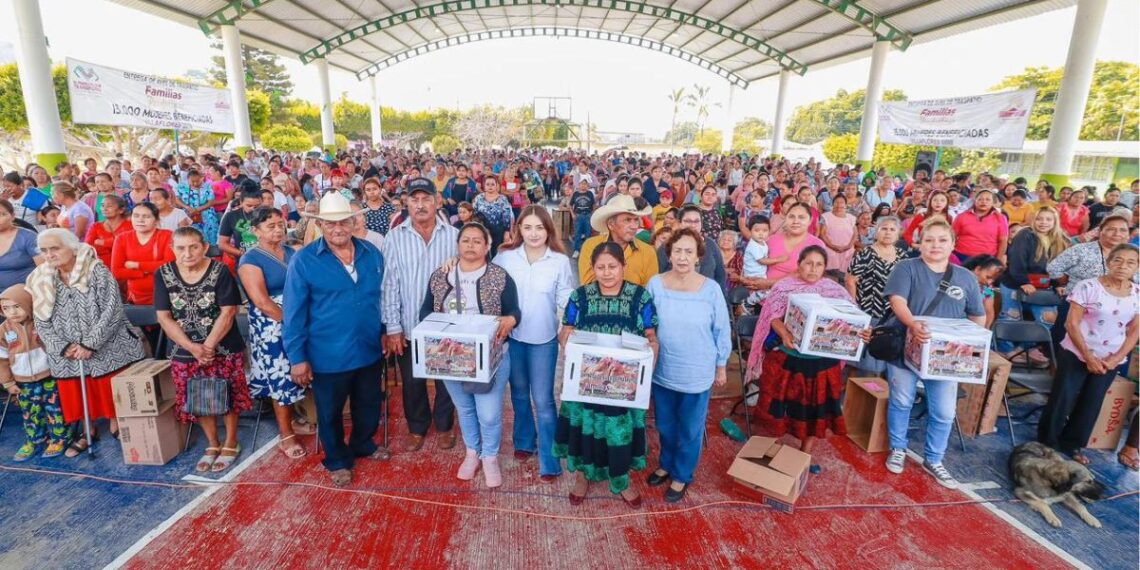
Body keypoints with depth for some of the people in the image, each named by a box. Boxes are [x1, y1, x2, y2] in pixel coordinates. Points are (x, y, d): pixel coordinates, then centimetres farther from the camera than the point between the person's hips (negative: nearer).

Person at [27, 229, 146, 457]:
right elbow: (41, 321, 5)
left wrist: (90, 344, -19)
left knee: (114, 391, 6)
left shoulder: (97, 271, -11)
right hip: (68, 353, 5)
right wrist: (63, 346, -10)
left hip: (108, 348, -5)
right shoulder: (42, 281, 5)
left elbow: (111, 310, -18)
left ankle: (116, 426, 25)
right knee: (78, 394, 13)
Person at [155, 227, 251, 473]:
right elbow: (164, 317, -5)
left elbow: (227, 313, -13)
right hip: (184, 353, 3)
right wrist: (192, 347, -16)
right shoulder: (163, 275, -3)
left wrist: (208, 346, -19)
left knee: (227, 397, 8)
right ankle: (212, 444, 33)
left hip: (223, 350, -3)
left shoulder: (220, 271, -10)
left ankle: (230, 443, 27)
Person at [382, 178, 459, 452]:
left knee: (446, 379, 15)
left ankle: (445, 426, 38)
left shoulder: (453, 235, -4)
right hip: (409, 325, 0)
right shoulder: (395, 237, -4)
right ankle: (417, 428, 38)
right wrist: (392, 327, -7)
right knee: (412, 382, 16)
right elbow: (389, 284, -4)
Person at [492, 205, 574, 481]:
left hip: (544, 339, -2)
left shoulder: (560, 261, -7)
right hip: (512, 336, 2)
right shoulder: (505, 256, -5)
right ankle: (524, 441, 41)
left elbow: (566, 302, -3)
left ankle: (549, 460, 16)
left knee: (543, 400, 1)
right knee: (519, 393, 19)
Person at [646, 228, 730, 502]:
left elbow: (722, 331, -3)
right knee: (665, 424, 22)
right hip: (662, 370, 2)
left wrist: (721, 366, 4)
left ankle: (682, 475, 39)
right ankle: (666, 464, 48)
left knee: (690, 429, 16)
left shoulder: (711, 289, -14)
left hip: (697, 373, -2)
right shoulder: (655, 284, -10)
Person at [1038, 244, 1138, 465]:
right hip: (1077, 354, -4)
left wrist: (1116, 359, -8)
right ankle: (1047, 441, 15)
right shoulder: (1088, 287, -11)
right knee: (1063, 399, -1)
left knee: (1091, 404, 11)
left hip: (1110, 360, 4)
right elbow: (1072, 324, -12)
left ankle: (1072, 444, 27)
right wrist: (1088, 356, -14)